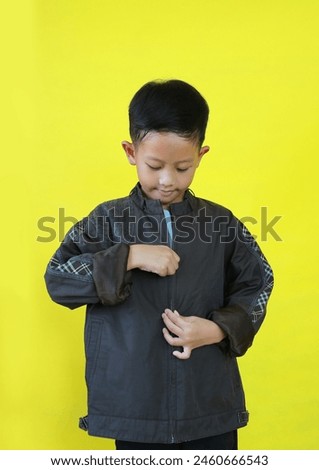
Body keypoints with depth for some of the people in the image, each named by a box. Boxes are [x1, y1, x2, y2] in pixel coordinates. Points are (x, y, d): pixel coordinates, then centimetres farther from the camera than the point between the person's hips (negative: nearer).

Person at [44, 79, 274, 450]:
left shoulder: (221, 224, 1)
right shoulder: (108, 220, -1)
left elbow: (255, 289, 5)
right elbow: (58, 280, -7)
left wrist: (219, 329, -14)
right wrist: (128, 258, -19)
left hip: (211, 405, 1)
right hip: (133, 403, -1)